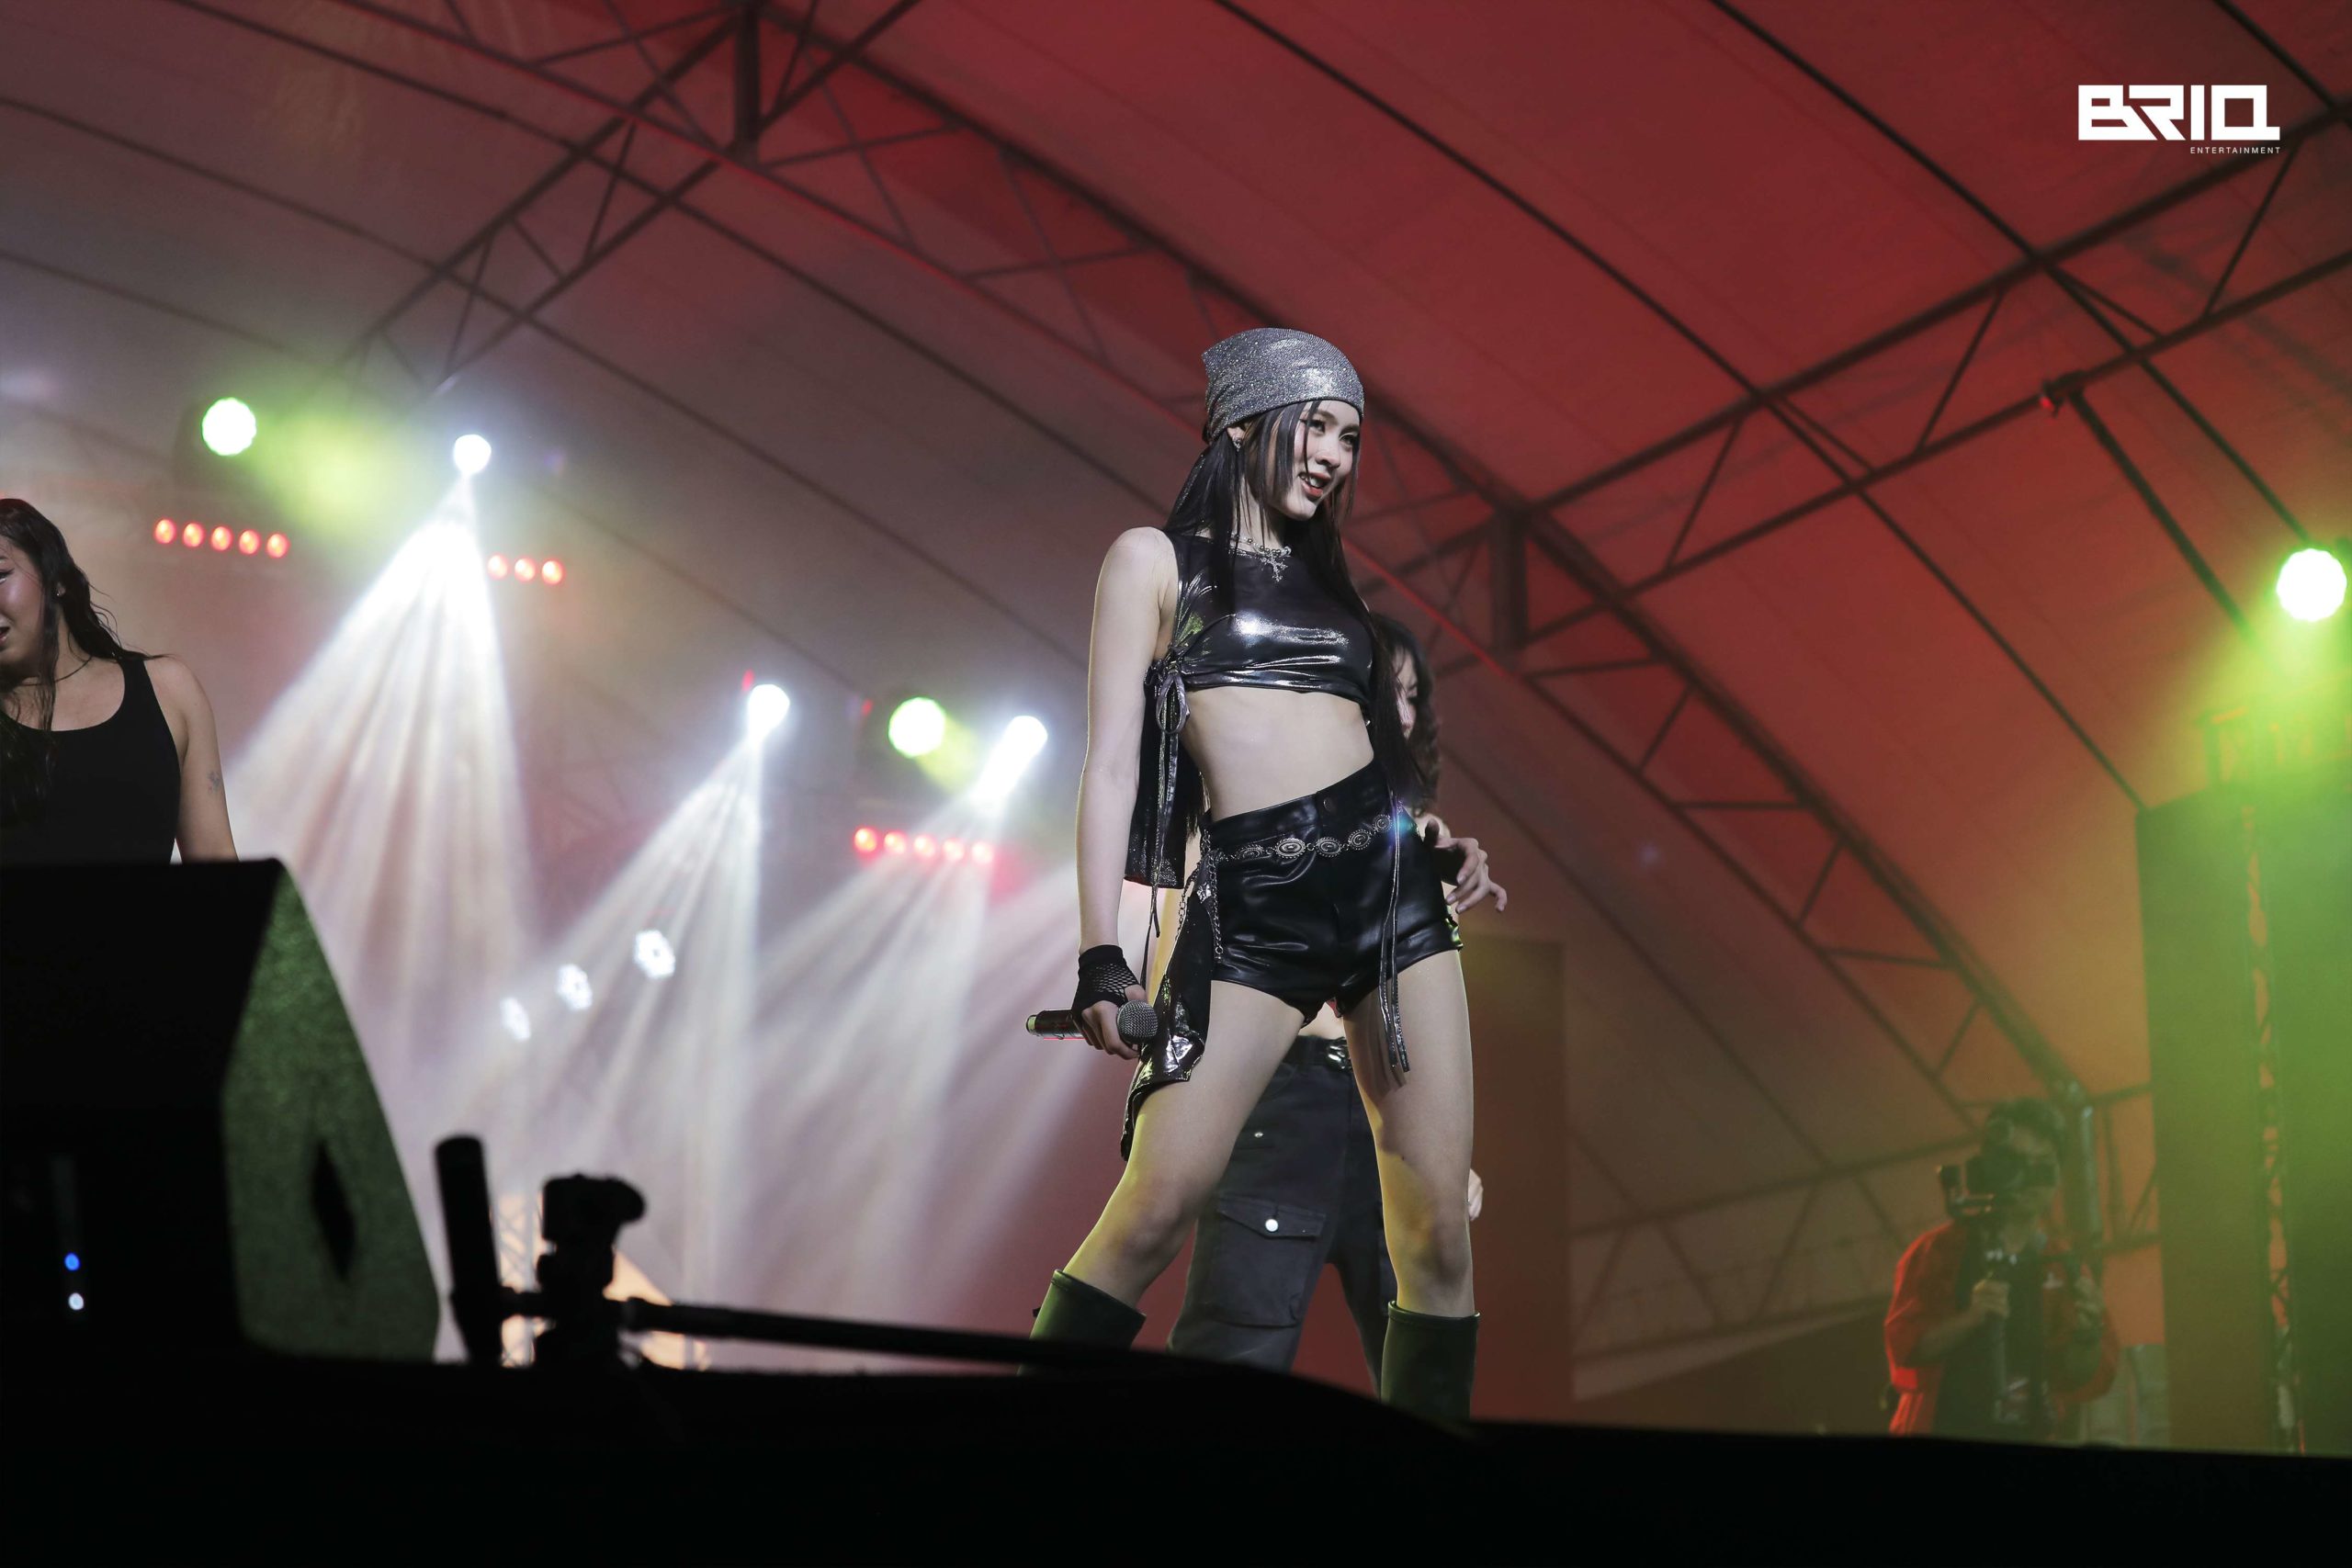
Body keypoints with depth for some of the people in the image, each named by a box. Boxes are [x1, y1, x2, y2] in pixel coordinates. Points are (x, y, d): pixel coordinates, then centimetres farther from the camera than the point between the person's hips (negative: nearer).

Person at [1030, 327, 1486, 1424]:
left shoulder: (1325, 578, 22)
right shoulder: (1158, 558, 7)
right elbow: (1113, 760, -1)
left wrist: (1447, 846, 9)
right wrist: (1101, 953, -10)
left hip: (1388, 882, 5)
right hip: (1250, 909, -5)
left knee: (1438, 1228, -3)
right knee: (1155, 1211, -17)